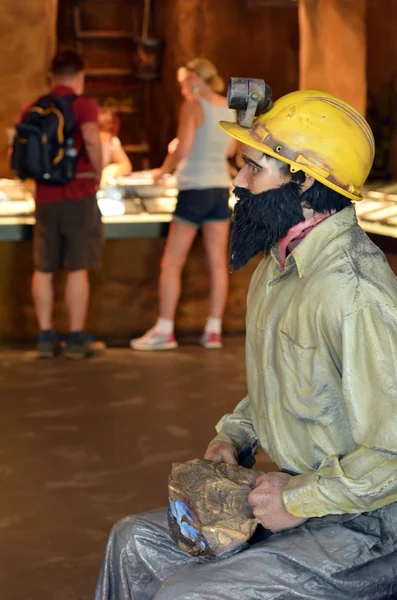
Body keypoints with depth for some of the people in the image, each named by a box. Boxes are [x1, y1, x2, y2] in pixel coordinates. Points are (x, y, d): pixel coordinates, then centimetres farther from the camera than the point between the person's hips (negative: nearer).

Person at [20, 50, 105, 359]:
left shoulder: (32, 109, 8)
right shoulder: (84, 104, -7)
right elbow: (91, 138, -25)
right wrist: (98, 172, -11)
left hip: (45, 197, 4)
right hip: (79, 196, -4)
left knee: (44, 269, 11)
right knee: (78, 268, 1)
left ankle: (46, 337, 12)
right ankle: (77, 339, 4)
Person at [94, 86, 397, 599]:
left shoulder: (354, 292, -26)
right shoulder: (282, 261, 7)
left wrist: (300, 499, -21)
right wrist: (236, 436, 7)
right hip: (297, 492, 9)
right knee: (135, 543, 7)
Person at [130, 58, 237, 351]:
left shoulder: (193, 106, -10)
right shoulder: (228, 107, 9)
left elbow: (182, 150, -16)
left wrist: (163, 170, -1)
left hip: (194, 188, -6)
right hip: (221, 187, 7)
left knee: (172, 263, 0)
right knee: (218, 263, 6)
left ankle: (164, 331, 0)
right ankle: (214, 330, 8)